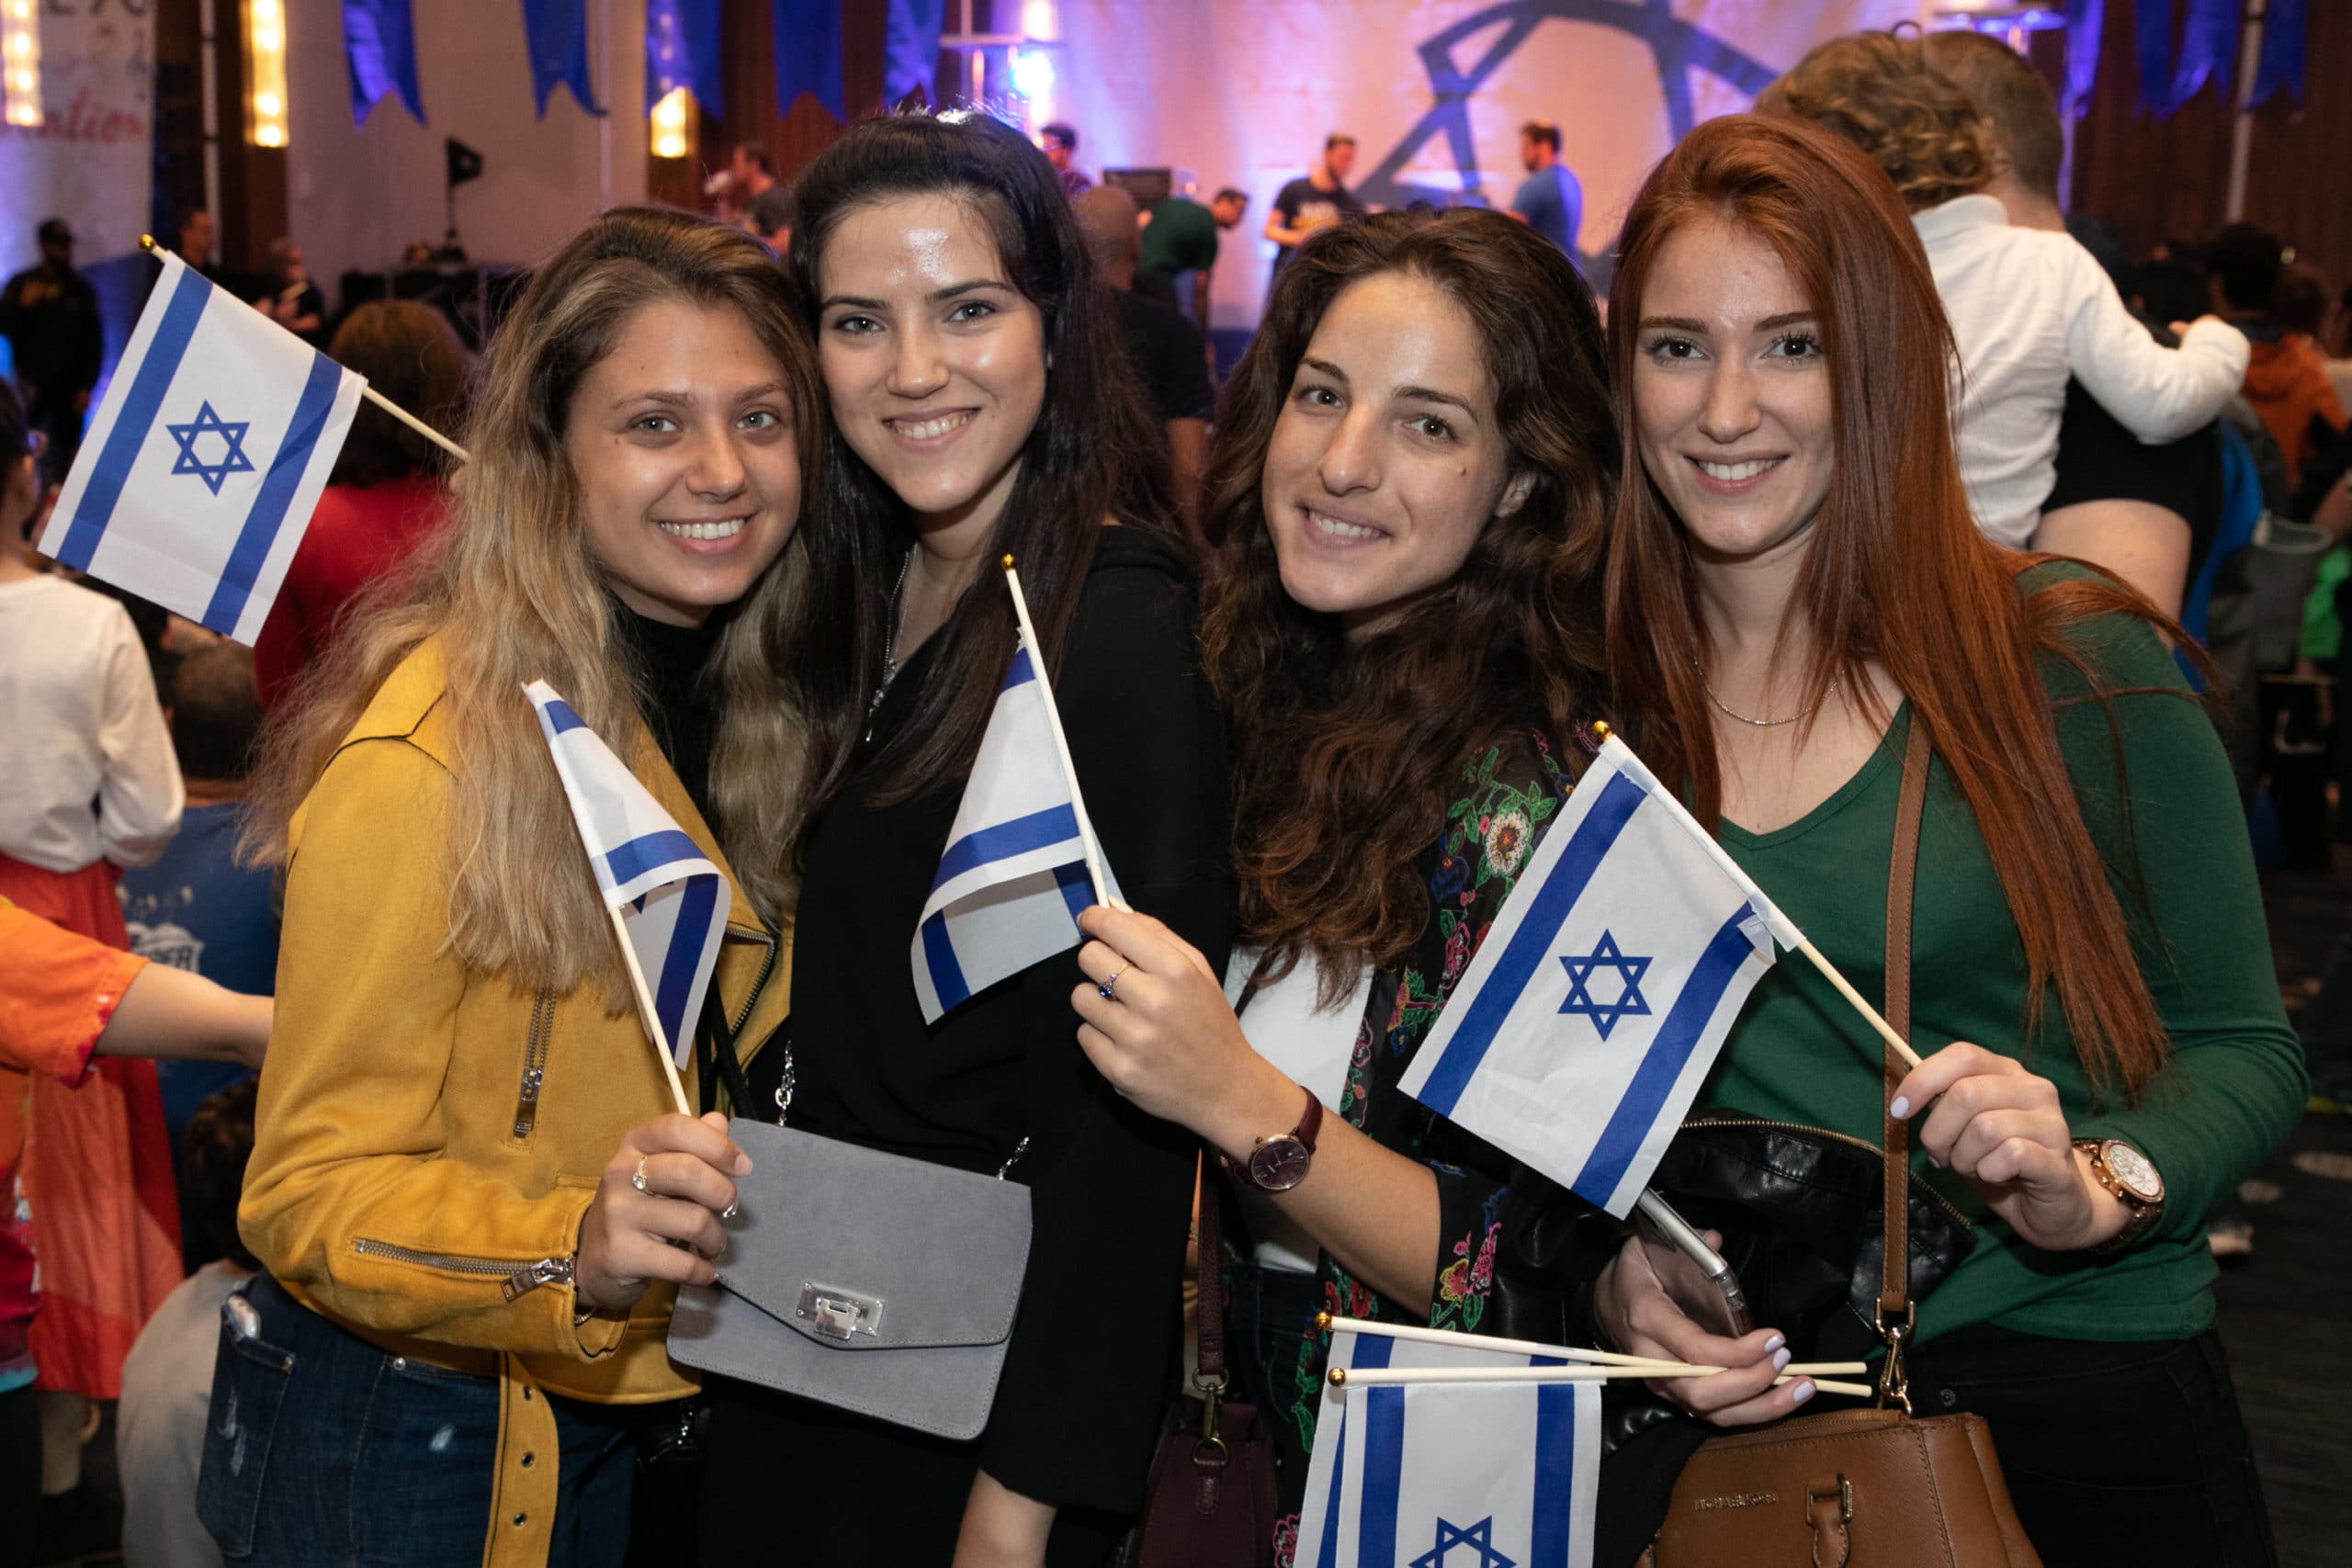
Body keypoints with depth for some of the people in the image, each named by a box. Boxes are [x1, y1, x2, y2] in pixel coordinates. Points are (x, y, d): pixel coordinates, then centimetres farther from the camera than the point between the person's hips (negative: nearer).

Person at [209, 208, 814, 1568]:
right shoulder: (421, 760, -22)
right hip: (407, 1449, -6)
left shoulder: (763, 711, -1)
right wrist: (570, 1250, -36)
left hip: (643, 1418, 6)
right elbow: (314, 1190, -20)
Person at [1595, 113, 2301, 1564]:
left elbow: (2241, 1049, -2)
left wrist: (2093, 1189, -21)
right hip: (1737, 1412, 2)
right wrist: (1610, 1276, -14)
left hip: (2083, 1395, -2)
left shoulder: (2077, 666, -8)